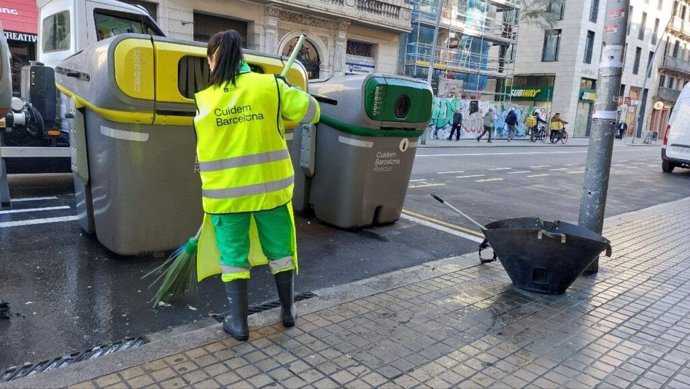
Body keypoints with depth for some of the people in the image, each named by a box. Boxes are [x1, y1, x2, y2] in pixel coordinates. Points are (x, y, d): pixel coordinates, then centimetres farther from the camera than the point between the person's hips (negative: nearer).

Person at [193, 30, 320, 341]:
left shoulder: (203, 101, -2)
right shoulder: (269, 85, -6)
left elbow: (210, 144, 6)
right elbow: (310, 111, -2)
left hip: (226, 193, 0)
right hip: (269, 186, 0)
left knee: (233, 257, 11)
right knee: (280, 250, 16)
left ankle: (238, 323, 18)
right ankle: (288, 310, 30)